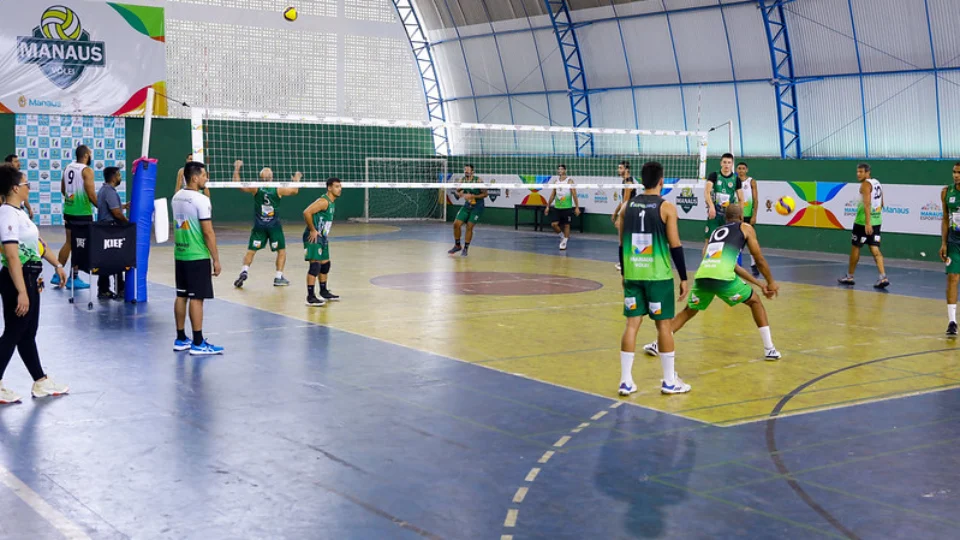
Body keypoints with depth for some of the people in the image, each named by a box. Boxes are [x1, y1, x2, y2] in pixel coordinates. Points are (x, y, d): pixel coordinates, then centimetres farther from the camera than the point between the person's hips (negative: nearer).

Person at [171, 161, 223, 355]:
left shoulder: (176, 197, 9)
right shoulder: (201, 200, -15)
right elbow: (208, 232, -16)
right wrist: (216, 259, -12)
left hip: (180, 254, 8)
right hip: (197, 257, -8)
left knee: (182, 296, 12)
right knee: (196, 298, -5)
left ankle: (181, 339, 19)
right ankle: (198, 343, -2)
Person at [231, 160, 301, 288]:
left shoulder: (255, 189, -9)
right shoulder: (278, 190, -9)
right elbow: (295, 191, 5)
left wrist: (237, 169, 4)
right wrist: (297, 179, 21)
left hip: (259, 226, 1)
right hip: (274, 226, -1)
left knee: (251, 250, 10)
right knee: (281, 250, 13)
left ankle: (244, 271, -11)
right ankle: (279, 277, 8)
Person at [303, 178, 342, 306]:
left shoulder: (332, 202, 13)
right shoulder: (323, 201, -18)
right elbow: (307, 212, -28)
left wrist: (325, 233, 15)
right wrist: (313, 230, -22)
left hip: (322, 237, 10)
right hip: (313, 237, -10)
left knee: (325, 264, 18)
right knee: (315, 265, -14)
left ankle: (324, 292, 33)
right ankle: (310, 297, -13)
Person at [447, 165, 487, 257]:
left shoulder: (478, 181, -17)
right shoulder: (461, 181, -4)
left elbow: (485, 194, -14)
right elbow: (457, 191, 10)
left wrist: (472, 196, -24)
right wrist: (459, 194, -15)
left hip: (477, 207, -4)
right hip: (467, 206, 4)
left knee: (469, 227, -6)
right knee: (456, 224, -3)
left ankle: (466, 248, 11)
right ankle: (457, 245, 16)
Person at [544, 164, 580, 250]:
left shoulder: (569, 181, -7)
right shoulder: (556, 181, 8)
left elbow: (574, 195, -9)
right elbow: (552, 195, 14)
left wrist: (577, 207, -13)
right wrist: (548, 206, 12)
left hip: (567, 208, -4)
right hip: (557, 207, 4)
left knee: (566, 225, 2)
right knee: (554, 224, -5)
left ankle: (564, 242, 12)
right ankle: (562, 236, 20)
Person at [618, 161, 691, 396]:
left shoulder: (628, 206, 5)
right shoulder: (666, 207, -9)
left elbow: (622, 244, 10)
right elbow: (675, 246, -9)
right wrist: (684, 278, -2)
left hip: (633, 274, 4)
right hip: (658, 276, -4)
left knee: (632, 324, 6)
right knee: (663, 325, 4)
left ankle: (626, 381, 6)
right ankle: (669, 381, 12)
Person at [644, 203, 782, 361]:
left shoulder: (716, 231, 35)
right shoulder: (745, 228, 19)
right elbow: (759, 260, 18)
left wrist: (759, 284, 42)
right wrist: (771, 282, 34)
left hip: (702, 277, 4)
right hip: (722, 278, -4)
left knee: (688, 312, 26)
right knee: (755, 302, 20)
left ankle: (657, 345, 16)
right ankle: (769, 350, 16)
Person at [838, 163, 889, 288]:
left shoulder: (866, 184, -13)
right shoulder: (877, 183, 15)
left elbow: (867, 204, -23)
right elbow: (881, 203, 22)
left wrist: (867, 223, -28)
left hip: (864, 221, -8)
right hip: (876, 220, 8)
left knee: (855, 248, 7)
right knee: (875, 249, 2)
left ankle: (849, 277, 17)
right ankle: (883, 277, -12)